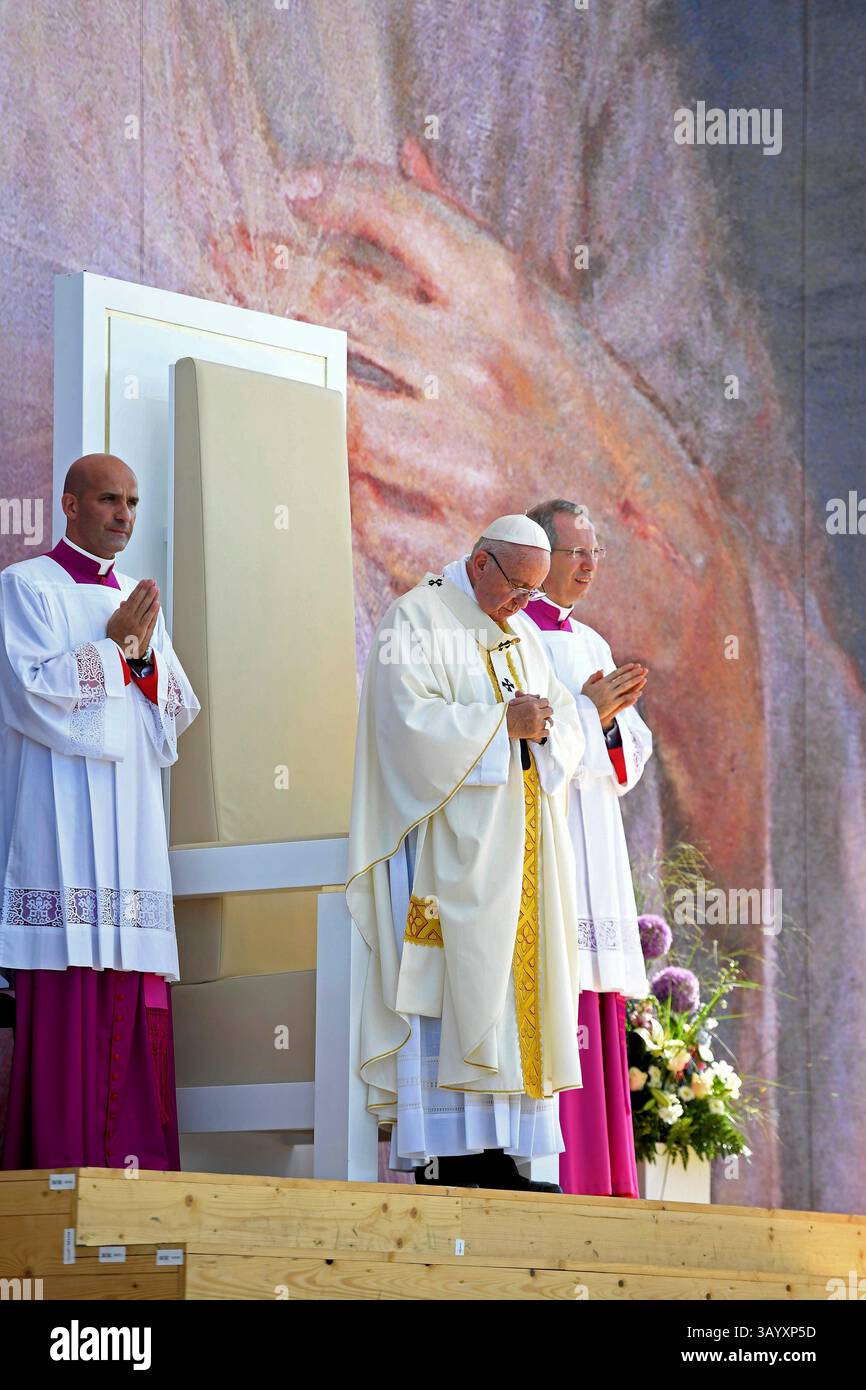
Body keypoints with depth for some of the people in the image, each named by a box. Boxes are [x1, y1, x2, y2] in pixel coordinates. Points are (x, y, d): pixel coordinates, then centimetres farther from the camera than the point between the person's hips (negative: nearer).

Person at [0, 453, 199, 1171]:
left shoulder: (141, 602, 21)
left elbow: (177, 713, 16)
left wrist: (144, 657, -2)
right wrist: (112, 647, -7)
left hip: (131, 815, 6)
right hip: (58, 812, -6)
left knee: (134, 998, 0)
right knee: (65, 995, -13)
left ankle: (131, 1158, 0)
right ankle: (61, 1159, -14)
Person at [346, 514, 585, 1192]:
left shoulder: (523, 634, 19)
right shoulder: (417, 619, -2)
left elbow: (567, 732, 14)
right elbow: (411, 719, -15)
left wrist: (544, 726, -8)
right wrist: (503, 720, -18)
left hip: (515, 849, 7)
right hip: (448, 845, -7)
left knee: (516, 986, 1)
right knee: (447, 988, -12)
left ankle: (496, 1153, 1)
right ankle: (445, 1154, -14)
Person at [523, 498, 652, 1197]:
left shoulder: (592, 645, 21)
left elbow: (631, 758, 16)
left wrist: (613, 717, -4)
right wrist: (589, 712, -13)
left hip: (595, 845, 8)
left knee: (597, 1006, 4)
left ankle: (600, 1178, 5)